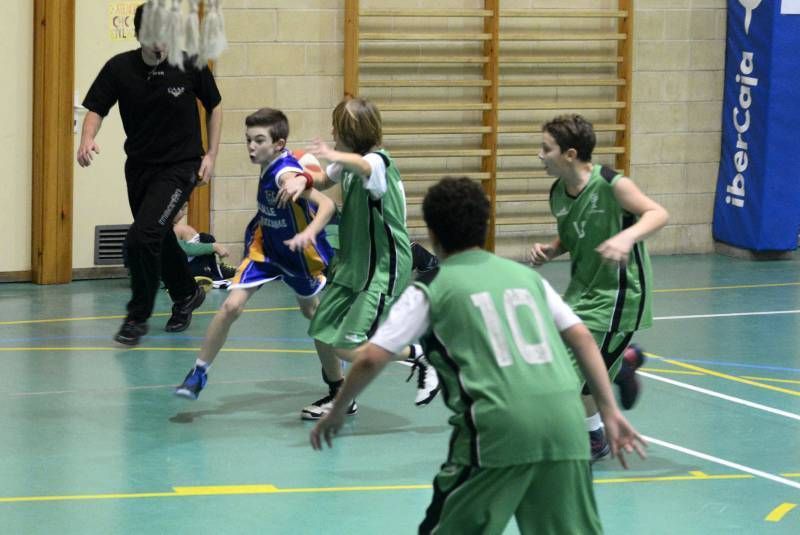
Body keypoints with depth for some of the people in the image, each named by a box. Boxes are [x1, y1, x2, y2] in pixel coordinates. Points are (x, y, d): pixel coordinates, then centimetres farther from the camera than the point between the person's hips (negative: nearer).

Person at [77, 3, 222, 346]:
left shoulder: (190, 66, -11)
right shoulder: (119, 68, -9)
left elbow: (214, 107, 4)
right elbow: (96, 109, -5)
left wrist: (211, 155, 0)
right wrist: (87, 139, -26)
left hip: (180, 166, -4)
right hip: (139, 166, 4)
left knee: (142, 236, -20)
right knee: (159, 239, 18)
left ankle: (138, 317, -4)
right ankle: (186, 295, 46)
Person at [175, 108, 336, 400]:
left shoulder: (286, 174, -33)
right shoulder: (268, 166, -13)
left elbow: (327, 204, -44)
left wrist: (309, 233, -59)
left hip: (297, 251, -4)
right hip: (265, 245, 4)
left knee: (312, 310, 21)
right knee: (232, 305, -13)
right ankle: (199, 372, -3)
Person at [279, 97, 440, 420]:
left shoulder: (378, 161, -20)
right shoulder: (347, 163, 8)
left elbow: (362, 166, -46)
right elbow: (324, 181, 28)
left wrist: (335, 156, -69)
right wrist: (301, 180, 2)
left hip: (384, 266, -9)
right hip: (352, 263, 9)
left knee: (350, 348, -16)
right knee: (321, 331, 11)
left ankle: (419, 355, 4)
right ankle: (338, 396, 32)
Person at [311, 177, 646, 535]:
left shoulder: (431, 289, 11)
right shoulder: (526, 275, 22)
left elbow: (371, 359, 6)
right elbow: (582, 338, 16)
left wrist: (336, 412, 21)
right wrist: (610, 412, 18)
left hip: (498, 426, -4)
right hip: (564, 419, 4)